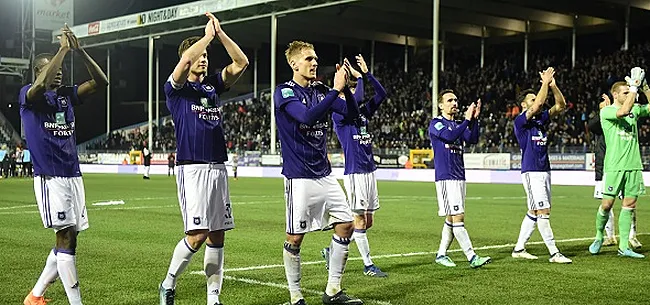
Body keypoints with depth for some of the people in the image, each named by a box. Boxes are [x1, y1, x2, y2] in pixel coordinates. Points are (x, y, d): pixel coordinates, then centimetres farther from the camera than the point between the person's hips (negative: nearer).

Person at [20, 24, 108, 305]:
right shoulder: (28, 95, -3)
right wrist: (63, 48, -20)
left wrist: (79, 51, -6)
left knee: (67, 240, 9)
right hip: (49, 177, -7)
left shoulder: (66, 95, 14)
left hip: (73, 176, 7)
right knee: (66, 237, -13)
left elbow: (101, 81, 5)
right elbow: (41, 84, -28)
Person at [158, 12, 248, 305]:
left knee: (217, 235, 5)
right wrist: (208, 34, -8)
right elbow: (186, 59, -20)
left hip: (218, 167, 6)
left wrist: (220, 33, 0)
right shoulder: (176, 88, -1)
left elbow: (241, 63, 6)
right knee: (197, 235, -12)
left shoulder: (213, 84, 16)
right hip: (193, 168, -6)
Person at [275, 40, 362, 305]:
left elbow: (350, 111, 6)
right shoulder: (284, 92, -9)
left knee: (346, 225, 3)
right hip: (299, 177, -7)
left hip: (324, 174, 7)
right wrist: (336, 89, -24)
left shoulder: (320, 90, 10)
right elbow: (307, 116, -25)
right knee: (295, 237, -2)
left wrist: (346, 87, -10)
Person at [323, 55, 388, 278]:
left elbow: (381, 94, 12)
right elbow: (355, 100, -24)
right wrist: (359, 77, -10)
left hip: (370, 172, 8)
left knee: (368, 221, 10)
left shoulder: (363, 112, 14)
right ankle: (368, 265, 6)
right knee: (360, 220, -2)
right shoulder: (339, 114, -7)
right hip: (355, 173, -8)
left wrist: (367, 74, 6)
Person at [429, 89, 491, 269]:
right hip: (445, 178, -8)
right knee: (458, 218, -11)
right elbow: (450, 136, -21)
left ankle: (441, 254, 20)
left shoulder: (458, 125, 18)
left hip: (459, 177, 8)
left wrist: (474, 119, -9)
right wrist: (467, 120, -18)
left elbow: (473, 140, 2)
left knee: (451, 218, 10)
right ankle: (472, 257, -14)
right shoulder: (436, 124, -3)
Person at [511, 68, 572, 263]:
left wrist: (553, 85, -1)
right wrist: (545, 82, -15)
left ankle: (519, 249, 18)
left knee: (534, 212, 10)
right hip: (531, 172, -8)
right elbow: (539, 104, -23)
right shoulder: (520, 121, -8)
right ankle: (554, 253, -8)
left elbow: (561, 106, 10)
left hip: (544, 171, 8)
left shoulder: (541, 119, 14)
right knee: (543, 212, -9)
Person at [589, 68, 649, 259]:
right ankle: (599, 236, 21)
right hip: (614, 166, -5)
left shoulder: (635, 109, 14)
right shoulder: (606, 111, -4)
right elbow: (623, 111, -22)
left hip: (634, 165, 5)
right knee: (607, 204, -3)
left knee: (629, 204, 3)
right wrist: (634, 87, -18)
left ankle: (624, 247, 6)